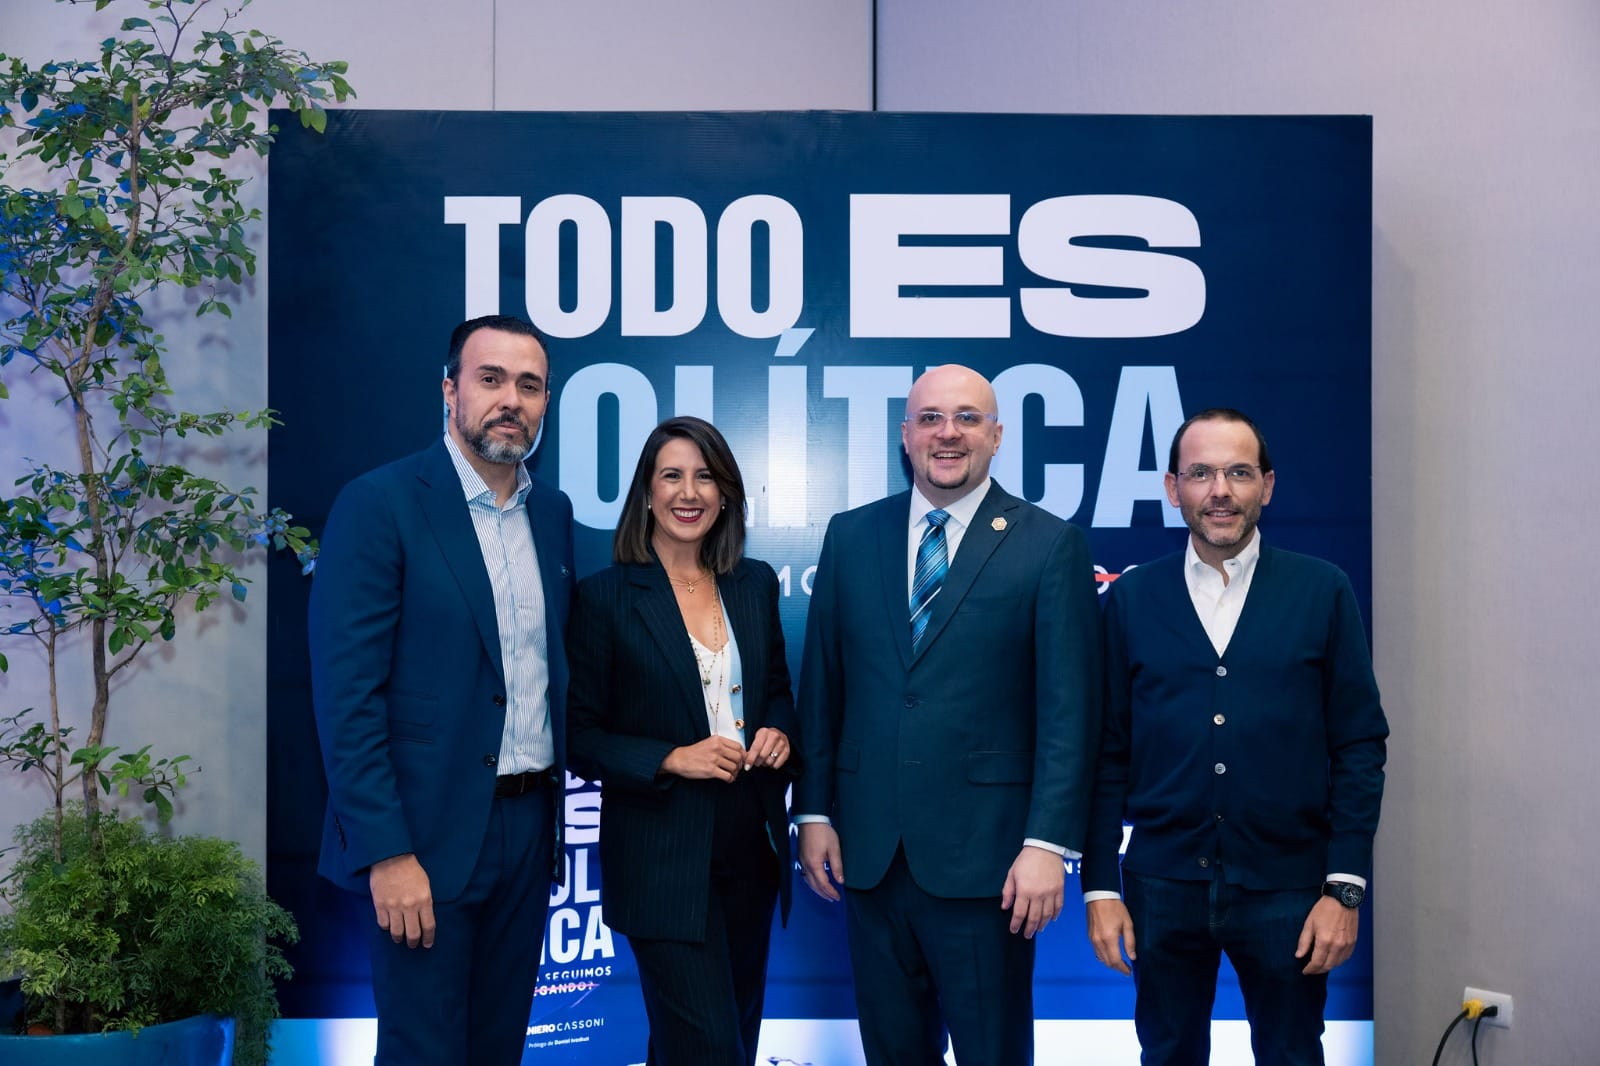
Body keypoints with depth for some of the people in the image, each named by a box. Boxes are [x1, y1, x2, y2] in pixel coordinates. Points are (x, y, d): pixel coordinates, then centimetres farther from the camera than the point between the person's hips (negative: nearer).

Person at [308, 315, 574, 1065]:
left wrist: (555, 808, 7)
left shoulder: (553, 514, 9)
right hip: (428, 832, -6)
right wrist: (386, 853, -18)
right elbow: (345, 692, -14)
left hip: (529, 826, 6)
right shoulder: (380, 504, -10)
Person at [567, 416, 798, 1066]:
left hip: (752, 846, 6)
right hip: (663, 858, -5)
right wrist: (671, 760, -20)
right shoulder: (606, 596, -8)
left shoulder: (756, 584, 6)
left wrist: (779, 731, -4)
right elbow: (581, 736, -7)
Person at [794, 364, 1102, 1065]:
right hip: (868, 850, 4)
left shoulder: (1049, 546, -4)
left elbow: (1068, 710, -7)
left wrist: (1048, 843, -13)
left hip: (984, 856, -3)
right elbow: (820, 687, 10)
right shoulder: (851, 536, 7)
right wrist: (813, 811, 6)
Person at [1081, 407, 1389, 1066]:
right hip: (1163, 886, 1)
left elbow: (1360, 746, 0)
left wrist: (1345, 888, -6)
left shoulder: (1323, 592, 1)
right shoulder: (1132, 599, 3)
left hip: (1285, 888, -1)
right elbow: (1108, 755, 4)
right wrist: (1100, 887, 0)